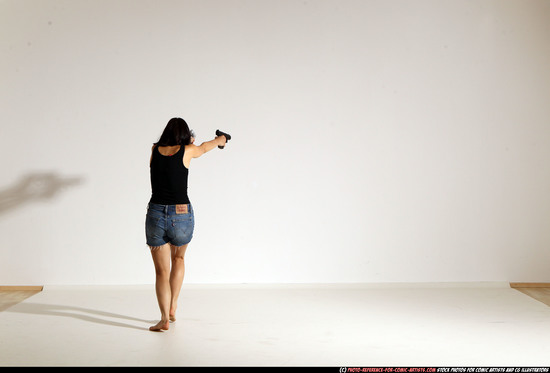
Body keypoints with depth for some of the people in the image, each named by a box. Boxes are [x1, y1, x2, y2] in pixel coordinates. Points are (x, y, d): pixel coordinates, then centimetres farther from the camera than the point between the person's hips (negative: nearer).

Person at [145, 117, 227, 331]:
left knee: (161, 271, 7)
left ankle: (165, 318, -7)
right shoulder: (187, 151, 0)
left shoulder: (155, 151, 6)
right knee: (178, 259, 27)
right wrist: (219, 140, 46)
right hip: (181, 215, -1)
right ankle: (173, 307, 24)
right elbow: (204, 148, 23)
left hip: (156, 215, 1)